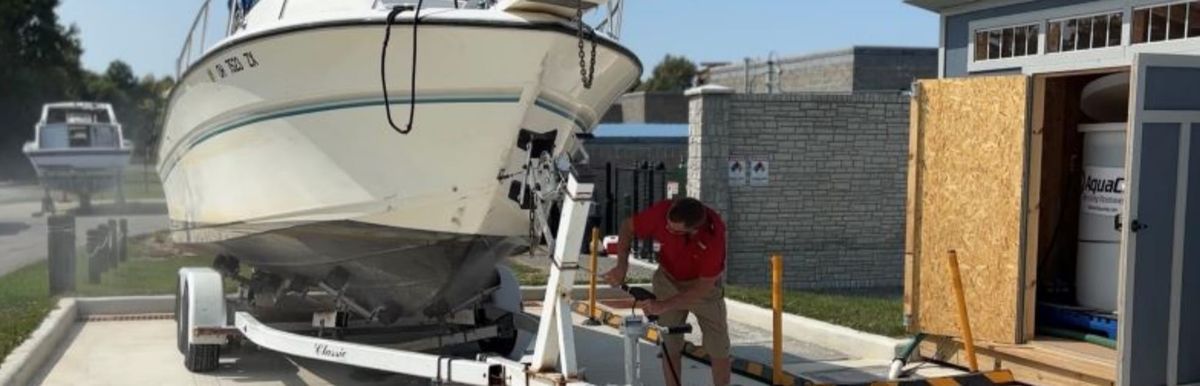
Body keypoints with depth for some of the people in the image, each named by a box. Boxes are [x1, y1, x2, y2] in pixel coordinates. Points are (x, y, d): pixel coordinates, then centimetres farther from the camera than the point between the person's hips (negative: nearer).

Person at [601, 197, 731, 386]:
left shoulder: (714, 234, -37)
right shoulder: (662, 211, -32)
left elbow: (704, 286, -29)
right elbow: (628, 226, -12)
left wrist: (664, 305, -32)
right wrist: (622, 265, -23)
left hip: (704, 284, -2)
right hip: (669, 279, 2)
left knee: (718, 347, 1)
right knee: (670, 346, 1)